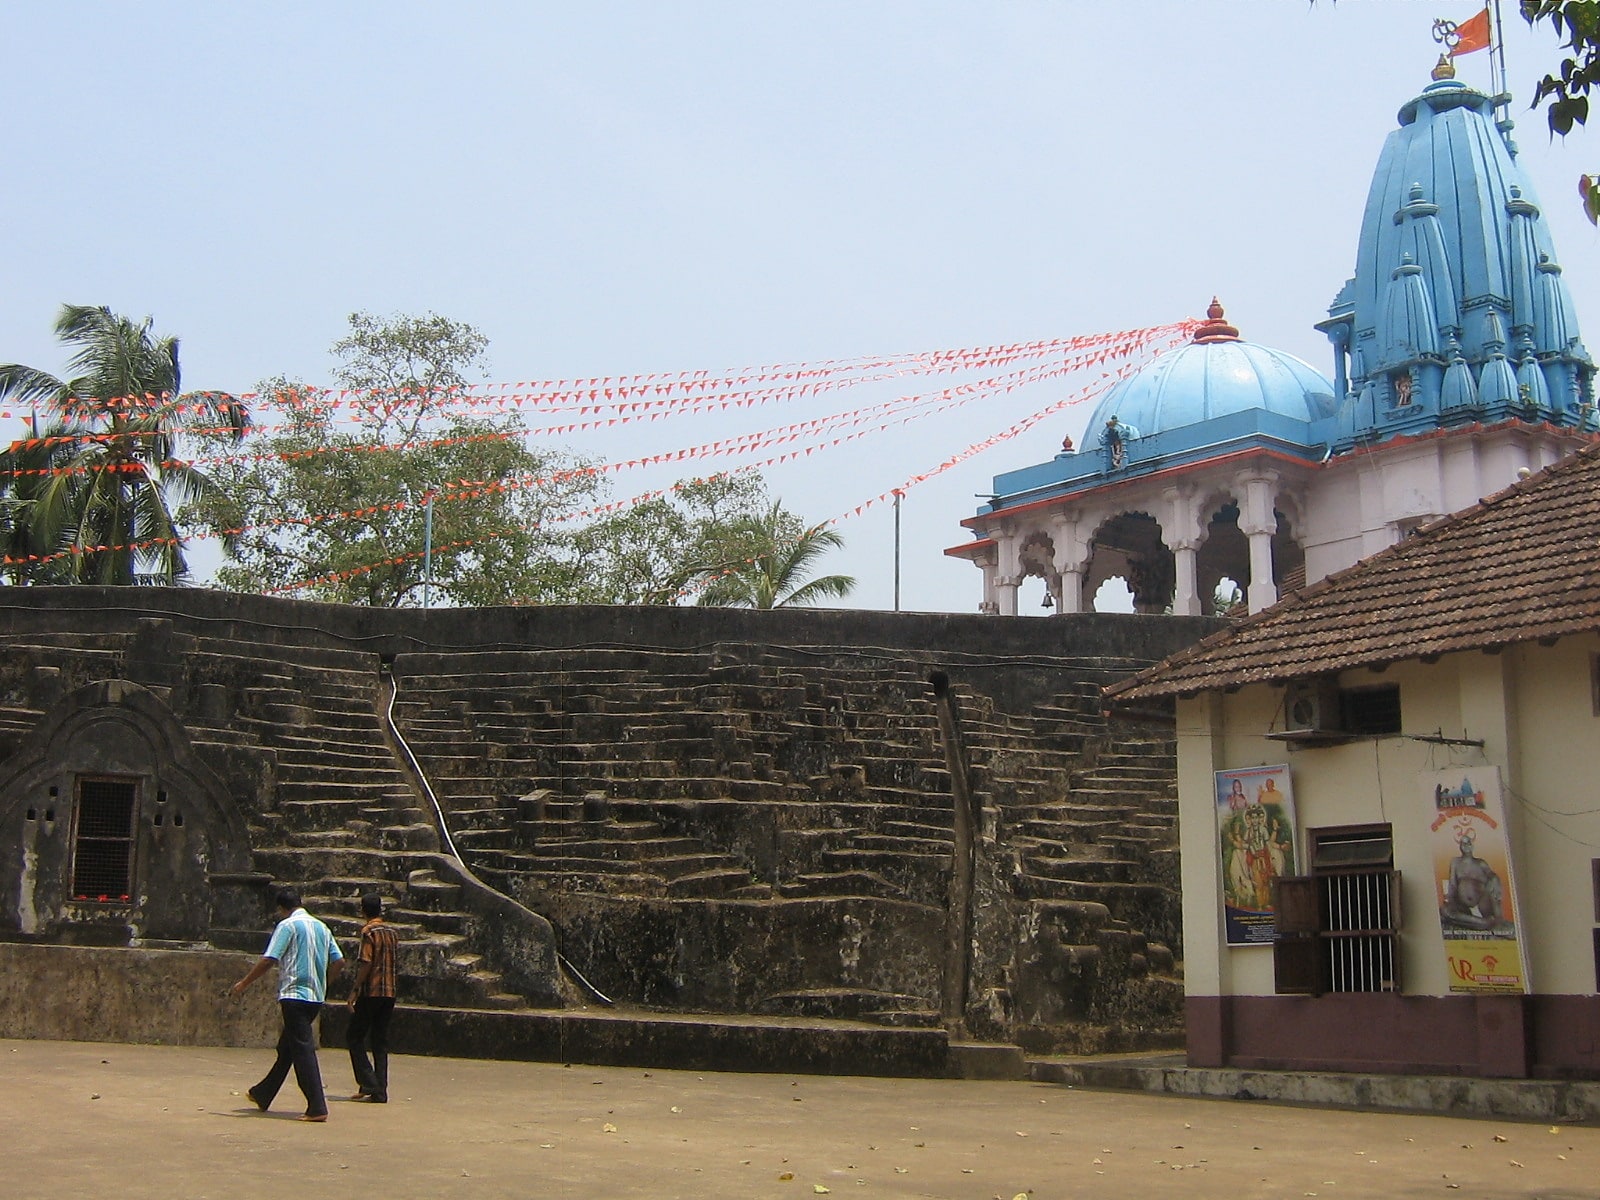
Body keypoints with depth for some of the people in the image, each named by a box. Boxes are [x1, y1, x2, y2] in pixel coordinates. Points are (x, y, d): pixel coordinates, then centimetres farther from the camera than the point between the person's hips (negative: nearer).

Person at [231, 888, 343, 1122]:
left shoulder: (287, 926, -7)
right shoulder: (321, 927, 13)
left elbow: (268, 960, -14)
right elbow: (339, 961, 12)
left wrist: (243, 984, -3)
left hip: (294, 995, -8)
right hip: (316, 997, 8)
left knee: (303, 1050, -8)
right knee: (286, 1048, 19)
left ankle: (317, 1108, -13)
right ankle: (262, 1095, 32)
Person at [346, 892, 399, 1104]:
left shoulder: (369, 931, -9)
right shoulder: (391, 931, 12)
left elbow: (366, 963, -16)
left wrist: (354, 991, -14)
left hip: (371, 992, -7)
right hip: (389, 993, 7)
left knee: (354, 1038, 4)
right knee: (380, 1042, 9)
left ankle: (368, 1084, -5)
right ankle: (380, 1092, 4)